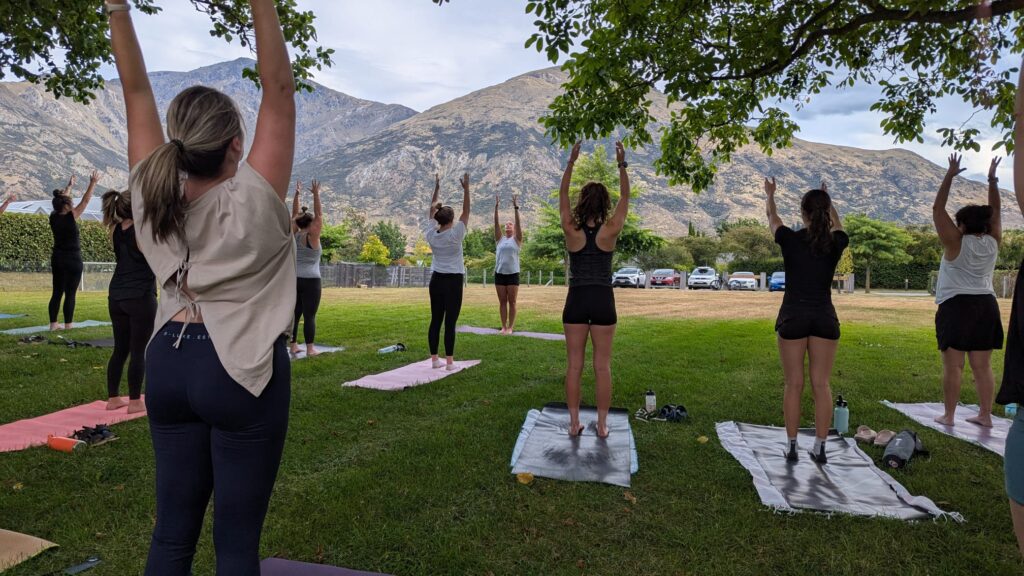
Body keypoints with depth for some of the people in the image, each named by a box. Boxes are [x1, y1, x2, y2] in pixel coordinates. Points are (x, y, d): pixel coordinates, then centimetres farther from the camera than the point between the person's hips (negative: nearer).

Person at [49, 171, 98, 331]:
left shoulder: (53, 217, 3)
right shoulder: (71, 217, -13)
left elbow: (62, 200, 19)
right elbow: (85, 201, -9)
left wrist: (69, 186, 31)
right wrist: (93, 183, -5)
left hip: (57, 259, 7)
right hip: (72, 260, -7)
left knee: (57, 292, 10)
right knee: (70, 293, -2)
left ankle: (53, 323, 10)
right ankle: (68, 324, 1)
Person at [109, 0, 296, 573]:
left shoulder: (152, 194, -3)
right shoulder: (254, 200, -17)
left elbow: (137, 91, 4)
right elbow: (278, 89, -17)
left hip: (169, 365, 6)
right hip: (242, 373, -6)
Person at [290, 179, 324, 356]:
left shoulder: (293, 235, 6)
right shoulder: (312, 237, -8)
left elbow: (294, 215, 14)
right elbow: (319, 215, -9)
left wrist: (297, 195, 14)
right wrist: (316, 194, -7)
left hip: (293, 279, 6)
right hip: (310, 281, -6)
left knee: (294, 314, 9)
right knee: (309, 316, -4)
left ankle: (293, 346, 12)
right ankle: (310, 348, -2)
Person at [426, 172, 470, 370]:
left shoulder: (431, 234, -1)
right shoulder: (455, 234, -13)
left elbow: (431, 211, 12)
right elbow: (466, 212, -8)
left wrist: (437, 188, 17)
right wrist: (466, 188, -5)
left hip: (436, 280, 5)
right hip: (453, 281, -5)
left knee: (435, 320, 8)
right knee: (450, 322, -3)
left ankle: (434, 359, 12)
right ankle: (449, 361, 0)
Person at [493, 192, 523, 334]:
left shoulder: (517, 239, 3)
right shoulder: (500, 239, 9)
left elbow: (518, 223, -8)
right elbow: (496, 223, 2)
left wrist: (515, 207, -16)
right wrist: (496, 207, -6)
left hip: (513, 274, -3)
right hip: (499, 273, 3)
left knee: (512, 302, 2)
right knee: (502, 302, 7)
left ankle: (510, 326, 9)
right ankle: (503, 326, 13)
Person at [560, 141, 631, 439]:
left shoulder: (571, 230, -6)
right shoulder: (610, 231, -6)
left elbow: (562, 195, 6)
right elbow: (625, 197, 5)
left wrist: (571, 162, 8)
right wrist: (622, 164, 6)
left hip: (576, 302, 0)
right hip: (603, 302, 0)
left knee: (574, 365, 7)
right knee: (602, 367, 6)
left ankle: (574, 423, 12)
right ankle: (602, 425, 11)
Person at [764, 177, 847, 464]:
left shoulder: (791, 239, -8)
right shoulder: (836, 242, -2)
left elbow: (772, 217, 14)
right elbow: (837, 225, 24)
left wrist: (769, 194, 34)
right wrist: (827, 200, 41)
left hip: (793, 318, -2)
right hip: (825, 319, 2)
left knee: (794, 385, 5)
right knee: (821, 385, 6)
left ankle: (792, 447, 11)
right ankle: (820, 448, 10)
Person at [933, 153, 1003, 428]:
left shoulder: (956, 243, -8)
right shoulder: (993, 243, 5)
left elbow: (937, 209, -6)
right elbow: (995, 212, 19)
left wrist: (949, 176, -3)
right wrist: (992, 180, 20)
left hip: (956, 307, -6)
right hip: (986, 307, 6)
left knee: (953, 366, -4)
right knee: (982, 366, 9)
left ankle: (948, 415, 0)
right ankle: (985, 415, 13)